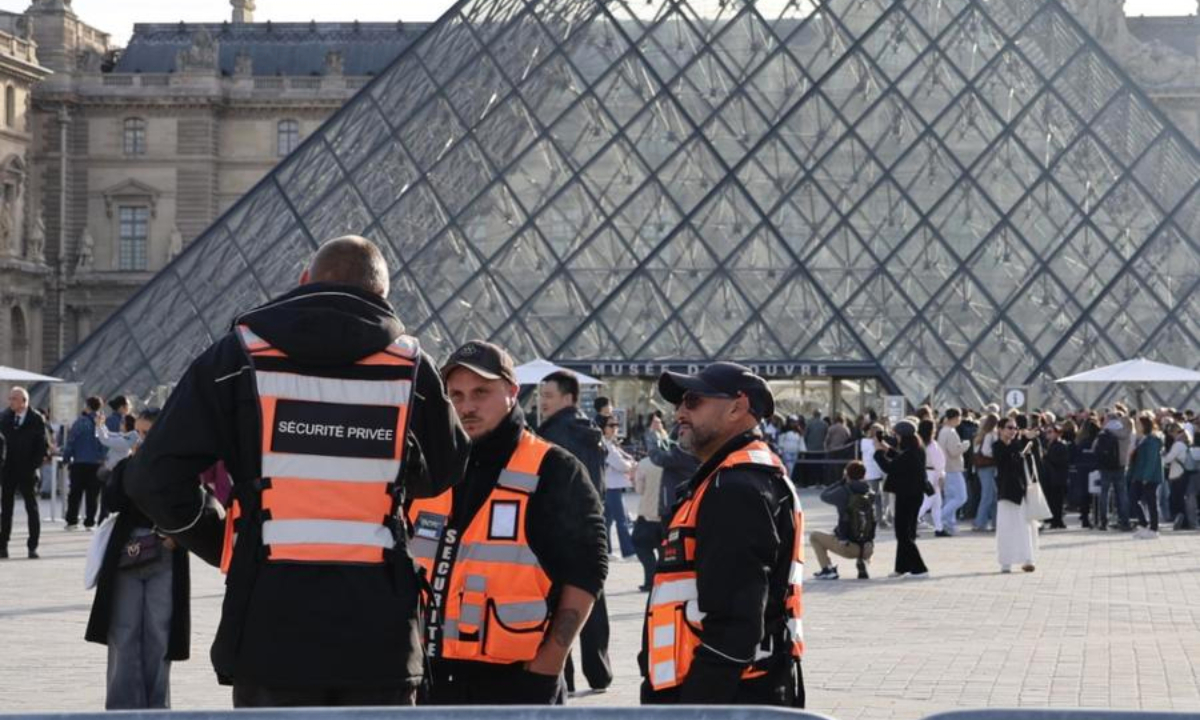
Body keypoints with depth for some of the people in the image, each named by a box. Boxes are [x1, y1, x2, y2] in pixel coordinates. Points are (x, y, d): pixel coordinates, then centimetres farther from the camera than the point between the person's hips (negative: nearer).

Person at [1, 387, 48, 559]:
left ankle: (32, 547, 6)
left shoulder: (36, 419, -5)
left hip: (27, 471, -2)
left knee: (32, 508, 3)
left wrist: (34, 465, -10)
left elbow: (43, 445, -3)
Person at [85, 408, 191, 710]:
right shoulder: (126, 466, 7)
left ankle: (156, 705, 11)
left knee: (158, 634, 2)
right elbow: (113, 502, -9)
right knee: (124, 634, 0)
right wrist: (133, 464, -12)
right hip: (126, 558, 2)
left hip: (164, 560, -1)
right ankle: (123, 705, 5)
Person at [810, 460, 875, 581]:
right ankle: (862, 565, 15)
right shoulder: (870, 494, 4)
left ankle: (828, 569, 3)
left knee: (813, 536, 16)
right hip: (867, 549, 4)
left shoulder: (843, 492, -9)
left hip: (848, 547, -4)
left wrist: (842, 482, 13)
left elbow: (824, 496, 8)